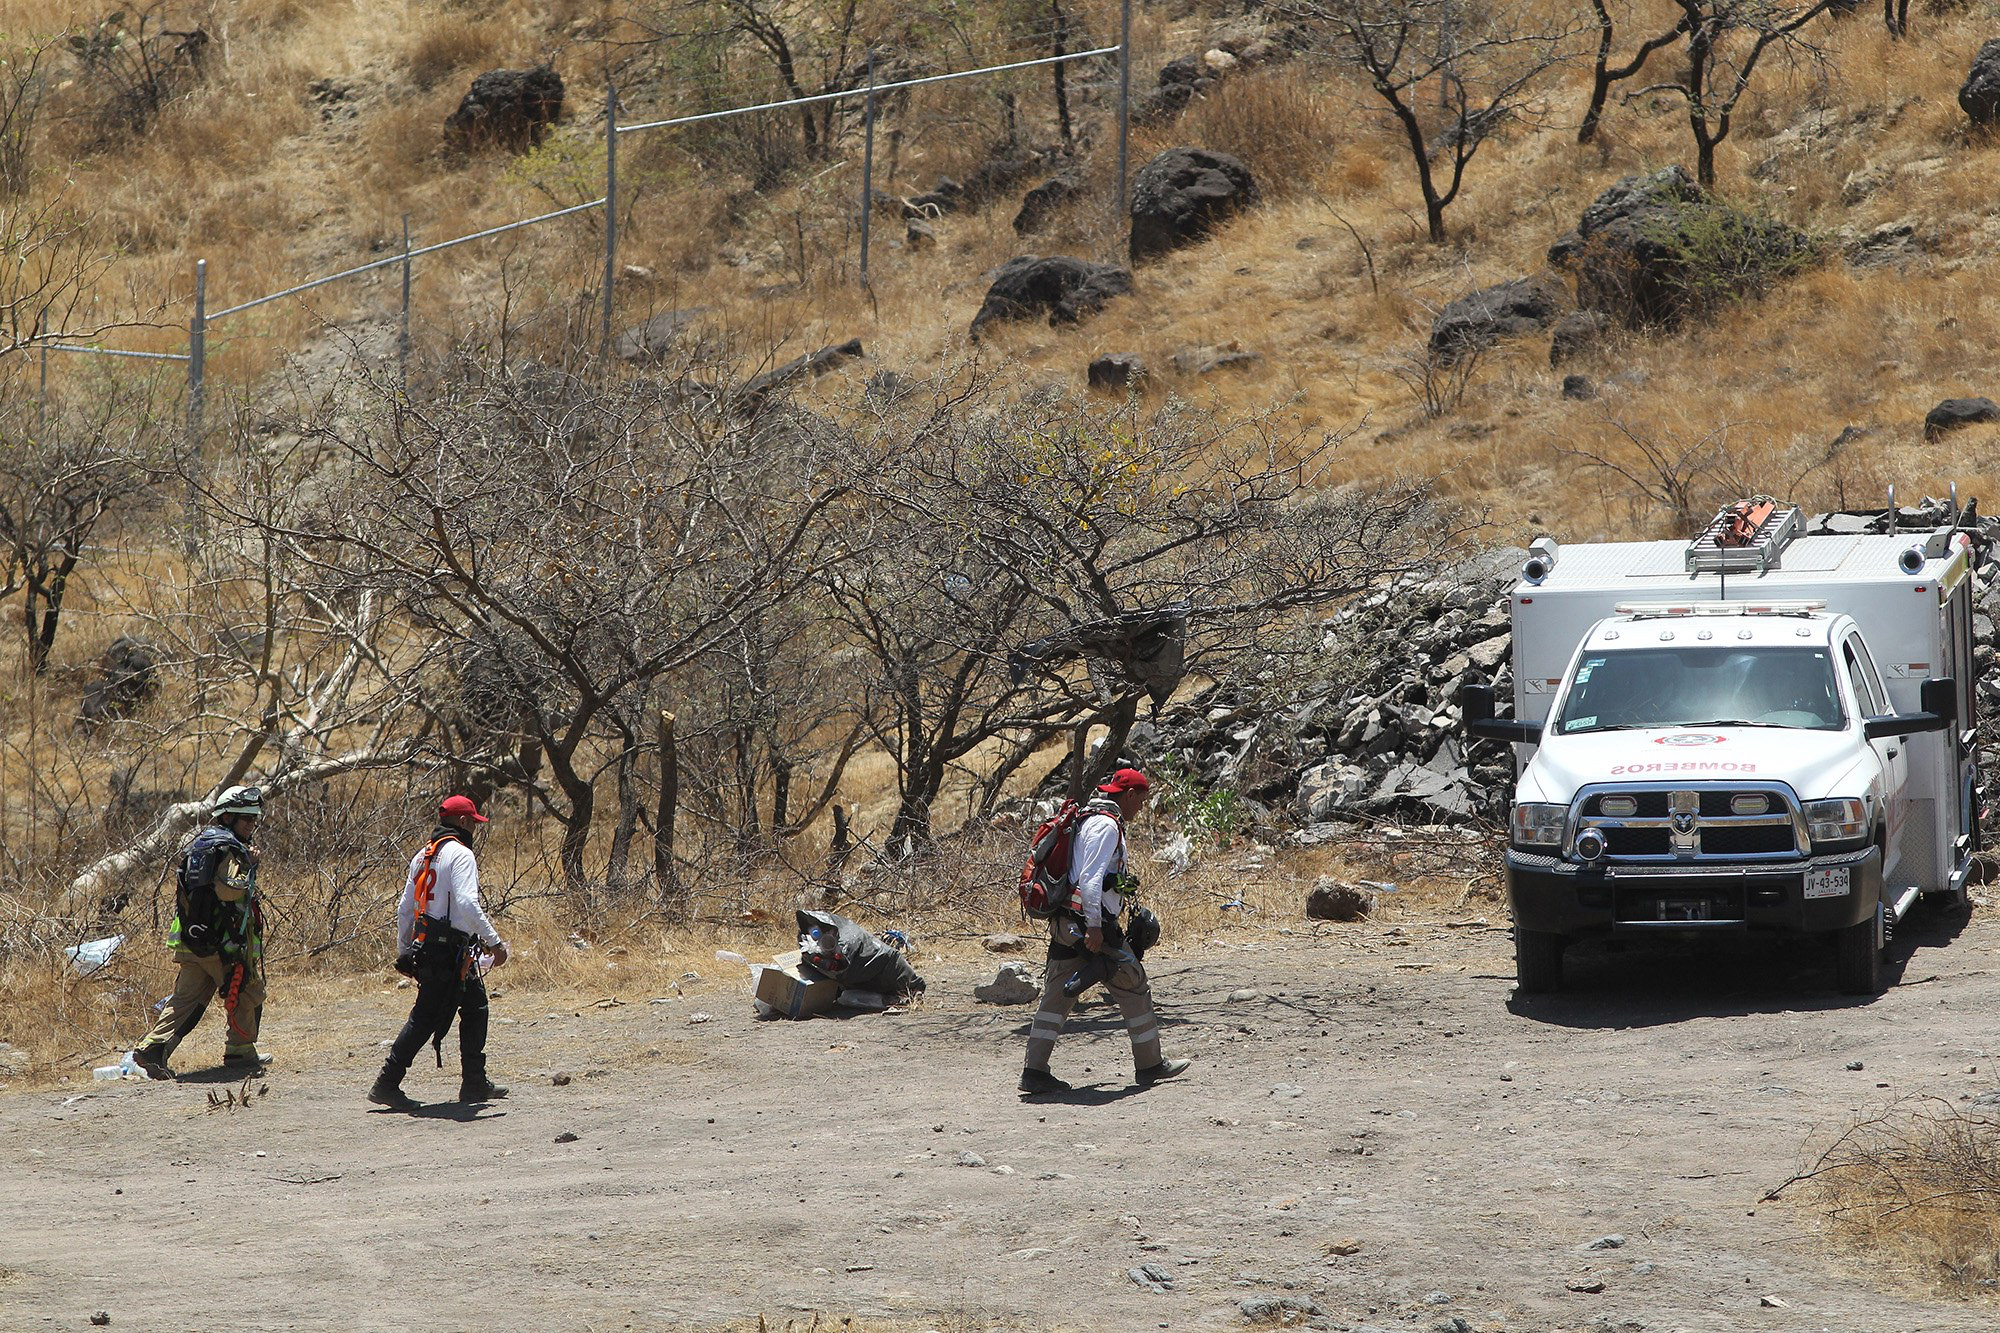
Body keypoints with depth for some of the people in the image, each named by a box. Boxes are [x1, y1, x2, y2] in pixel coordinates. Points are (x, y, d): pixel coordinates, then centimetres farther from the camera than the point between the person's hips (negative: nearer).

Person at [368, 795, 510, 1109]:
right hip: (451, 950, -10)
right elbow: (468, 904, -25)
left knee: (475, 1006, 18)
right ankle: (387, 1083, -7)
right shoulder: (460, 855, -12)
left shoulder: (423, 855, 15)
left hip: (425, 946, 10)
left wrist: (403, 951, 24)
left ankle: (474, 1083, 21)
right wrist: (494, 942, -23)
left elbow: (404, 909, 18)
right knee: (426, 1017, -6)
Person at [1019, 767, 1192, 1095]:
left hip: (1064, 924, 10)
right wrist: (1094, 927, -26)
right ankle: (1150, 1065, 13)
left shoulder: (1087, 819, 19)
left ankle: (1034, 1072, 1)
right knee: (1134, 990, 4)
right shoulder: (1106, 825, -12)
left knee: (1056, 997, 6)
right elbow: (1090, 878, -22)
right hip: (1090, 922, -10)